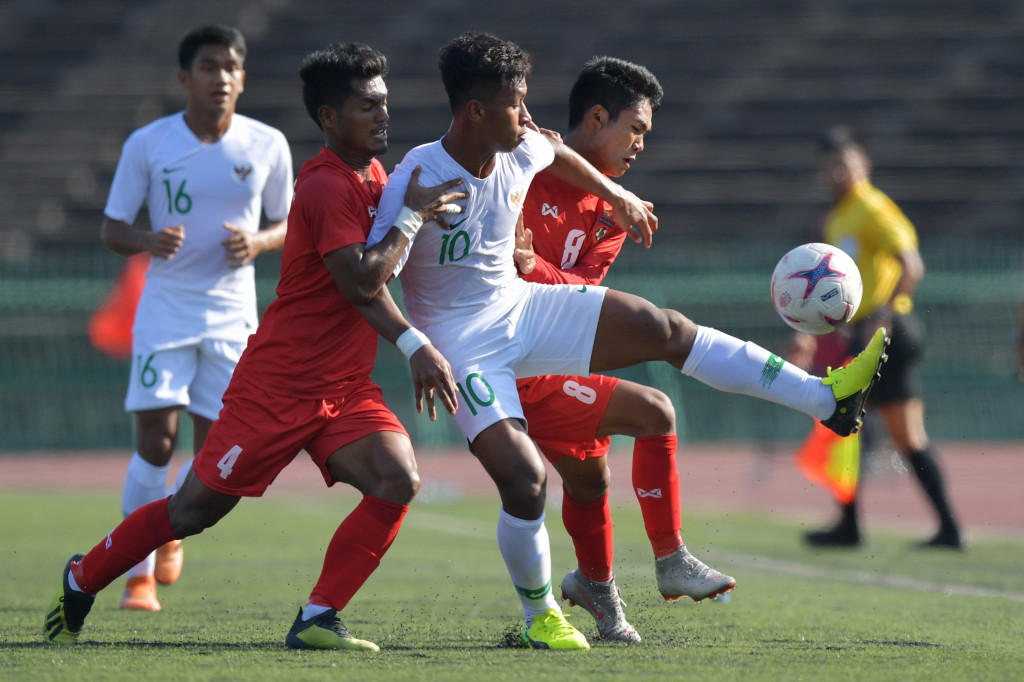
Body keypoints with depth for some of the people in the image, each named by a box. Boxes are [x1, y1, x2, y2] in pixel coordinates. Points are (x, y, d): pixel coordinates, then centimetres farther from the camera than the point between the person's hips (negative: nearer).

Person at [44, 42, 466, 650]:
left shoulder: (373, 174, 11)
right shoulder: (326, 187, -18)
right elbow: (360, 281, -26)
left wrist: (417, 346, -1)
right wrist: (412, 217, -19)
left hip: (346, 388, 8)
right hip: (280, 385, -8)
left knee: (398, 481, -17)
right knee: (194, 510, 1)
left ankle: (317, 620, -10)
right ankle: (81, 580, 24)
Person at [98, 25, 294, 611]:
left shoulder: (268, 146, -1)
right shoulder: (148, 144, -5)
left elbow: (288, 226, 11)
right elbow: (112, 229, 1)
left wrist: (258, 242, -13)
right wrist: (149, 241, -21)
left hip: (232, 314, 2)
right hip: (166, 310, -2)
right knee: (155, 442, -12)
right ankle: (140, 573, 0)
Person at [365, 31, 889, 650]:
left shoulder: (521, 153, -6)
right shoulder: (416, 179, -26)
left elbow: (555, 152, 20)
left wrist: (618, 197, 26)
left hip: (522, 306, 6)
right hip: (464, 345, -6)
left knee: (666, 330, -2)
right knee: (525, 481, -20)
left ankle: (829, 400, 3)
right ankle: (540, 616, 6)